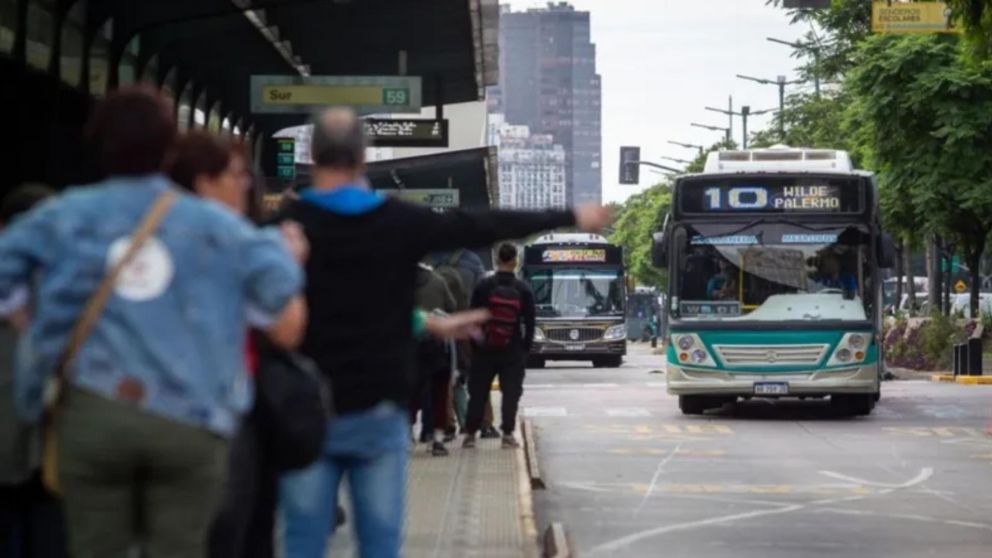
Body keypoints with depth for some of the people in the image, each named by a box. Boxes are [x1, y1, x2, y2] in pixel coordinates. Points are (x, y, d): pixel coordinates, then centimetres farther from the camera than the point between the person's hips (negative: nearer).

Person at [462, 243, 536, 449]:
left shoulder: (484, 286, -5)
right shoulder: (523, 290, -3)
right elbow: (529, 322, -1)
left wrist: (473, 344, 9)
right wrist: (526, 348, 8)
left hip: (485, 349, 0)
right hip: (513, 351, 0)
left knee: (478, 392, 8)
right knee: (511, 392, 4)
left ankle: (470, 434, 9)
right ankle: (508, 434, -2)